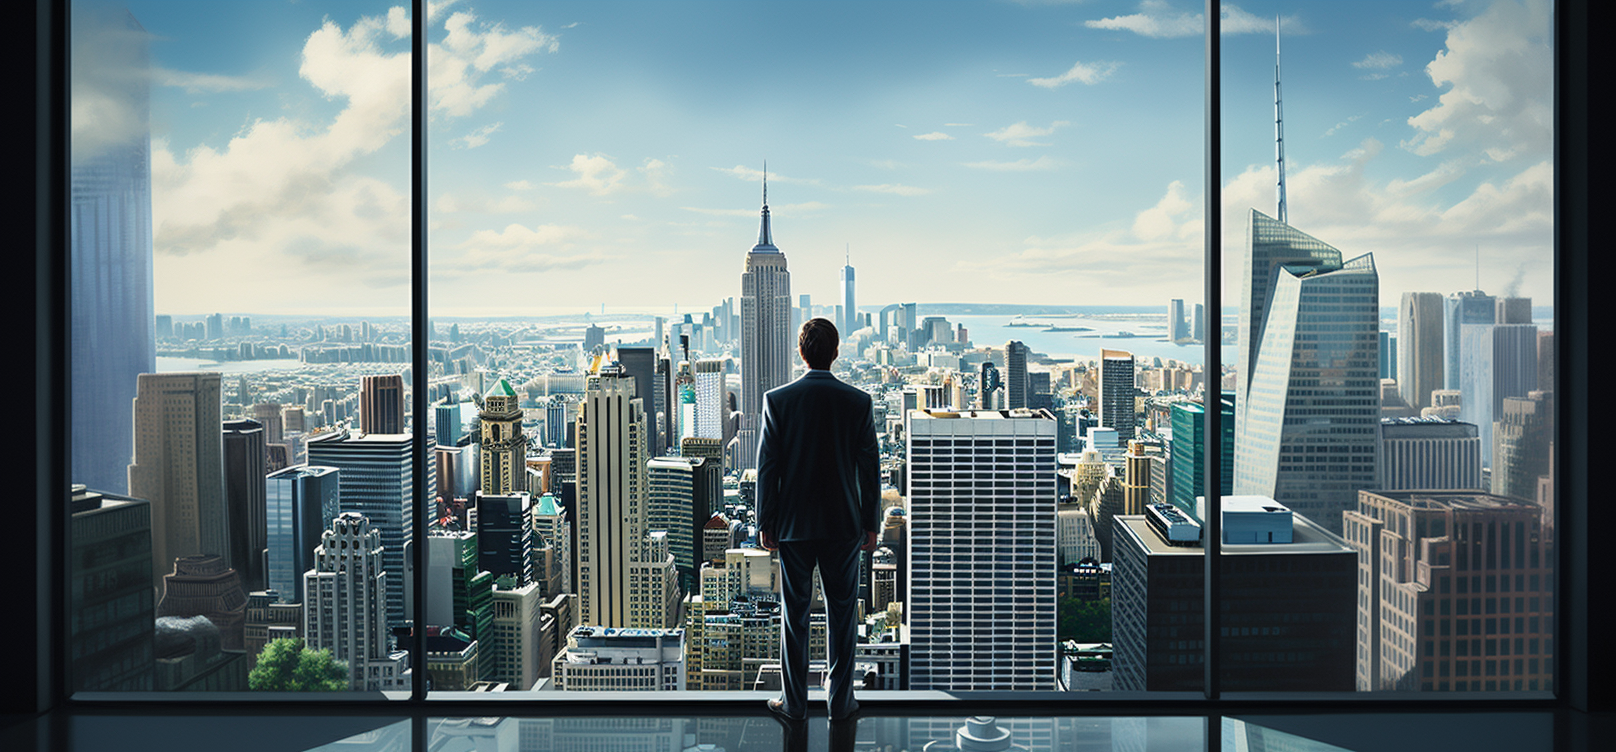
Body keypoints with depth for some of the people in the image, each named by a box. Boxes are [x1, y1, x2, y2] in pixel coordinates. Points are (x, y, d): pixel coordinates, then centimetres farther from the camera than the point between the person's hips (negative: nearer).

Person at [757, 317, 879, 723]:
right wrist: (870, 523, 7)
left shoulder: (778, 400, -8)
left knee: (795, 614, 9)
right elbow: (870, 468, -2)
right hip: (844, 524, 1)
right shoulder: (859, 401, -5)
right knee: (842, 613, 11)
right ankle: (841, 701, 17)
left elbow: (767, 466, -5)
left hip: (793, 524, 0)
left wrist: (766, 522, 3)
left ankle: (795, 702, 17)